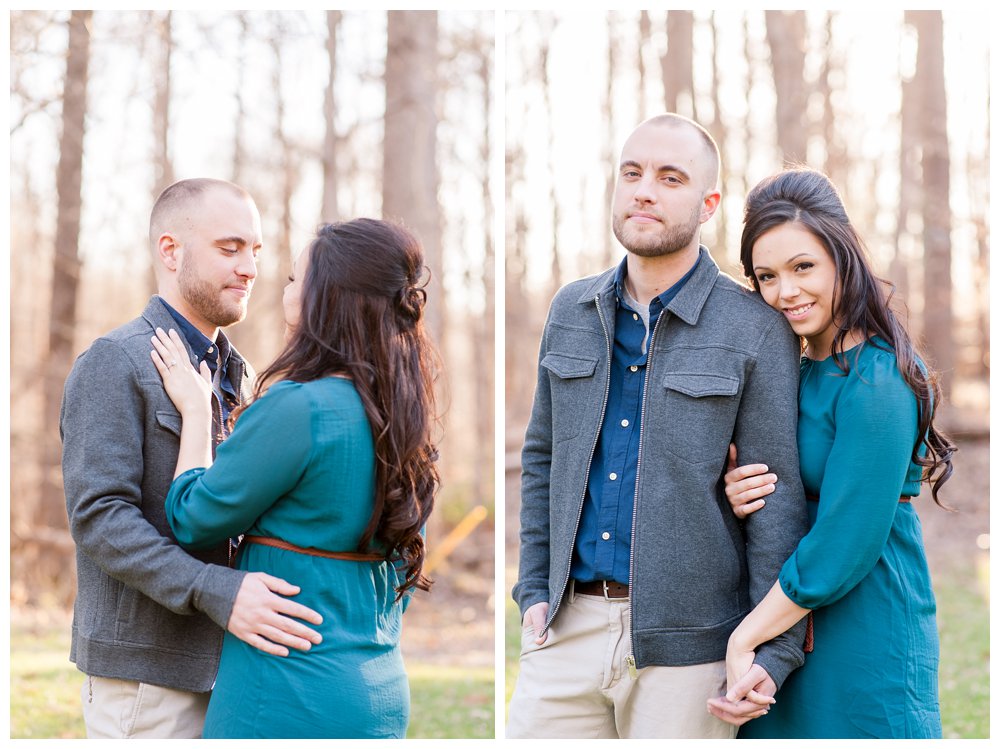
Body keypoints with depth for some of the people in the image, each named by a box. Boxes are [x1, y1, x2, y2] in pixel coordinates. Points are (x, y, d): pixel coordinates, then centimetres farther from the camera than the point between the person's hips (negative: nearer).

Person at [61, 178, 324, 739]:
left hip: (222, 665, 8)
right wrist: (216, 592, -28)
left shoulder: (235, 373, 16)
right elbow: (99, 516, -19)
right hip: (146, 666, -8)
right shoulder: (116, 363, -9)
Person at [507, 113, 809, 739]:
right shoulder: (573, 311, 10)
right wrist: (534, 588, 10)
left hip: (685, 647, -4)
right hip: (569, 626, 4)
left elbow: (779, 496, -6)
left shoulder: (755, 330, -5)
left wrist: (773, 653, -10)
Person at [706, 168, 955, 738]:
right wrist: (738, 494, -9)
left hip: (866, 640, -8)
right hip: (794, 633, 8)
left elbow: (845, 546, -22)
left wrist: (744, 638, -16)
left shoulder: (876, 381, -17)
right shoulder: (806, 373, 10)